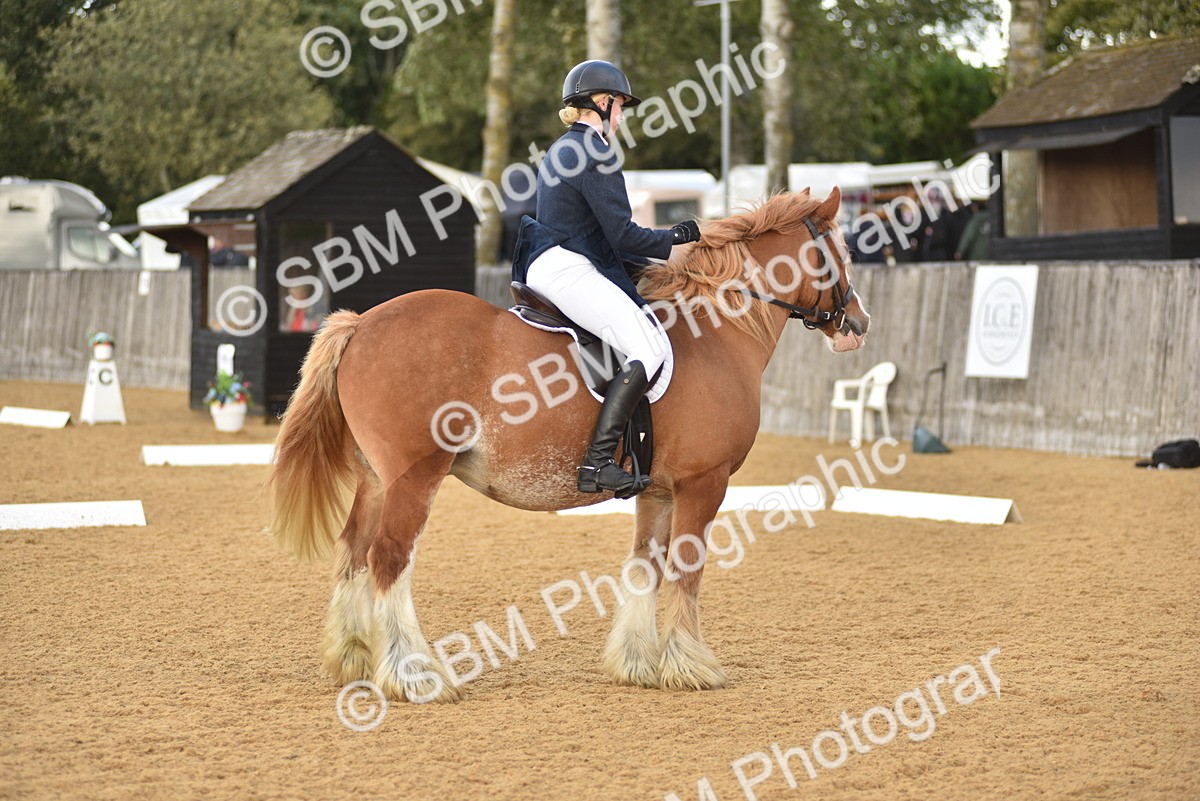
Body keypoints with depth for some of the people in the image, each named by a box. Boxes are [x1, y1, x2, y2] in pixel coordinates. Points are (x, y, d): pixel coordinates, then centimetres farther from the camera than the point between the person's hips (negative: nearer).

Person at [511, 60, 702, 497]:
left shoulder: (563, 151, 22)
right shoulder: (595, 153, -10)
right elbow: (623, 235, -14)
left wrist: (655, 260, 21)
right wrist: (674, 238, 2)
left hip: (547, 267, 11)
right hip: (567, 270, -11)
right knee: (650, 347, -21)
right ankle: (597, 462, -30)